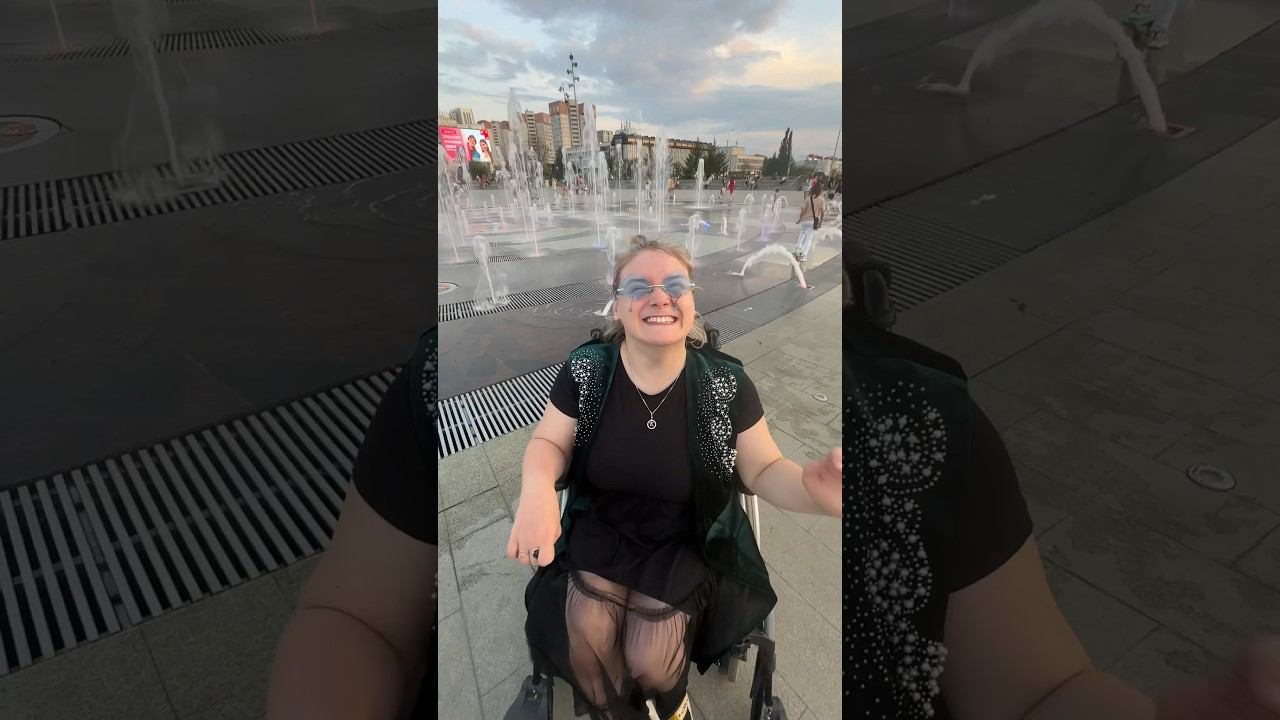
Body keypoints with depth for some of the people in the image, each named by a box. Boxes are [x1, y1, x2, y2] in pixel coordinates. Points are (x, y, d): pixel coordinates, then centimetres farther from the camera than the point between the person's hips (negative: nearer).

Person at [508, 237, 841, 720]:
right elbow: (548, 443, -5)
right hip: (600, 526, 2)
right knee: (585, 637, -17)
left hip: (685, 537, -1)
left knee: (650, 660, -13)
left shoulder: (725, 382, -15)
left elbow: (763, 469, -9)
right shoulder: (586, 369, -12)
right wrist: (536, 490, -31)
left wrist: (811, 489, -35)